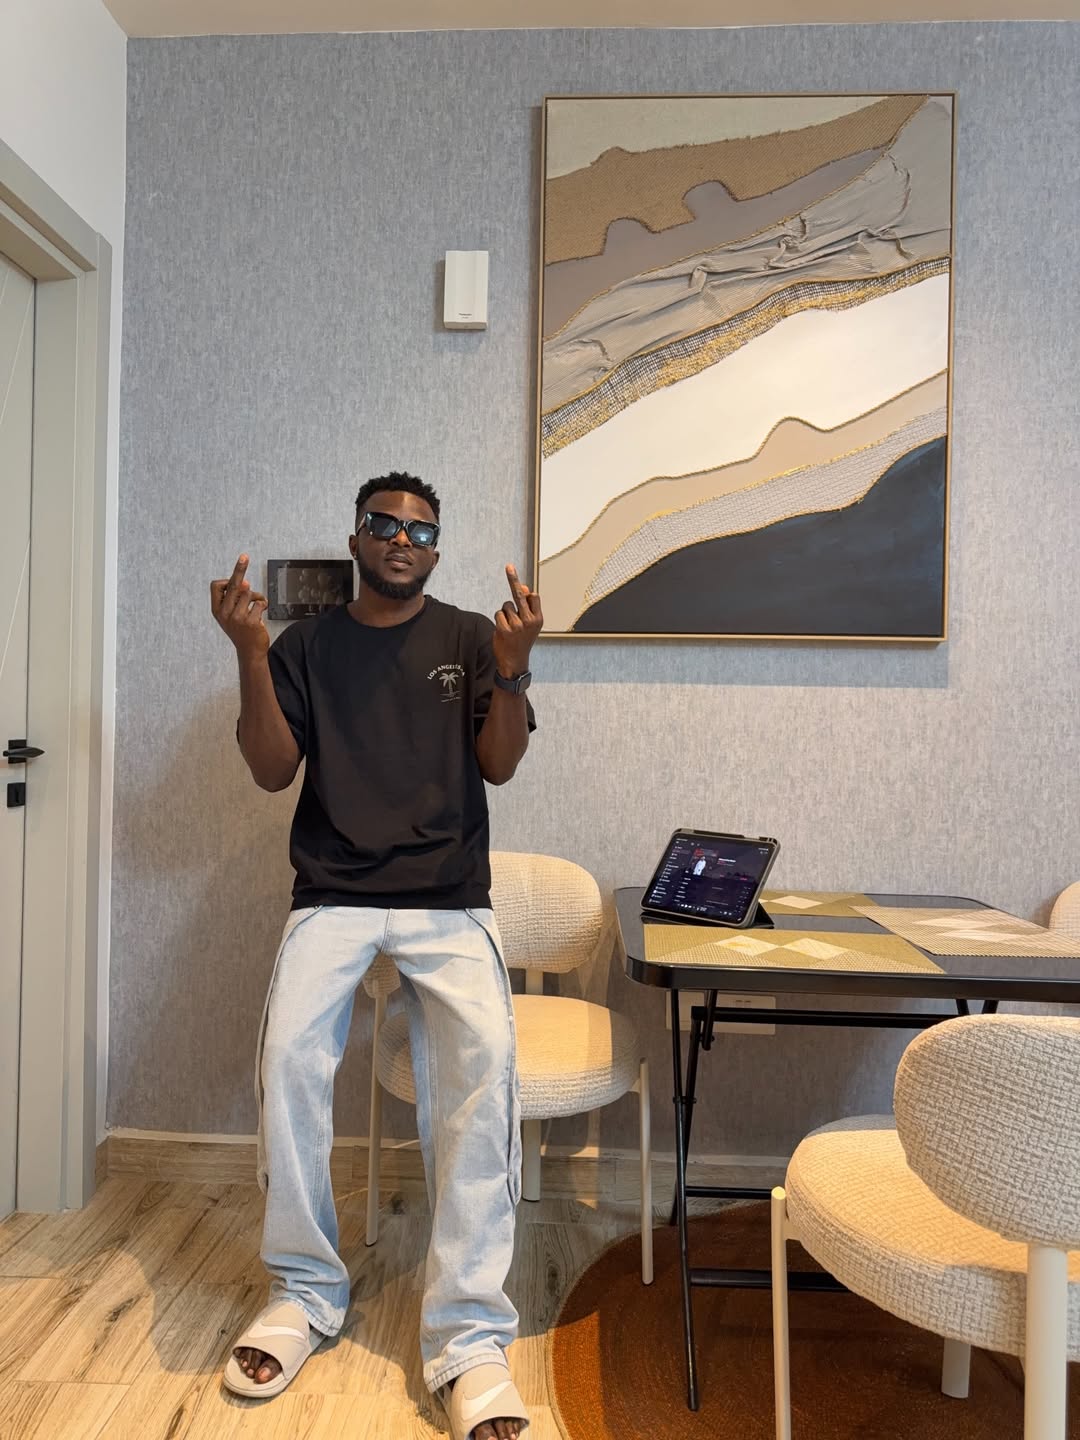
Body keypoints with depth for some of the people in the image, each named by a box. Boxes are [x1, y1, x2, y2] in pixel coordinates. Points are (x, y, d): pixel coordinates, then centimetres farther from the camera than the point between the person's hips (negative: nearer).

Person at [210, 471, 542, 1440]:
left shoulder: (470, 638, 10)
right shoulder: (305, 646, 12)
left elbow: (499, 765, 1)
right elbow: (272, 771, 4)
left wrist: (511, 669, -17)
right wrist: (250, 653, -9)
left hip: (449, 899, 0)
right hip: (334, 896, 1)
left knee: (484, 1058, -24)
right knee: (290, 1052, -23)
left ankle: (470, 1336, -13)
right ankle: (306, 1291, 1)